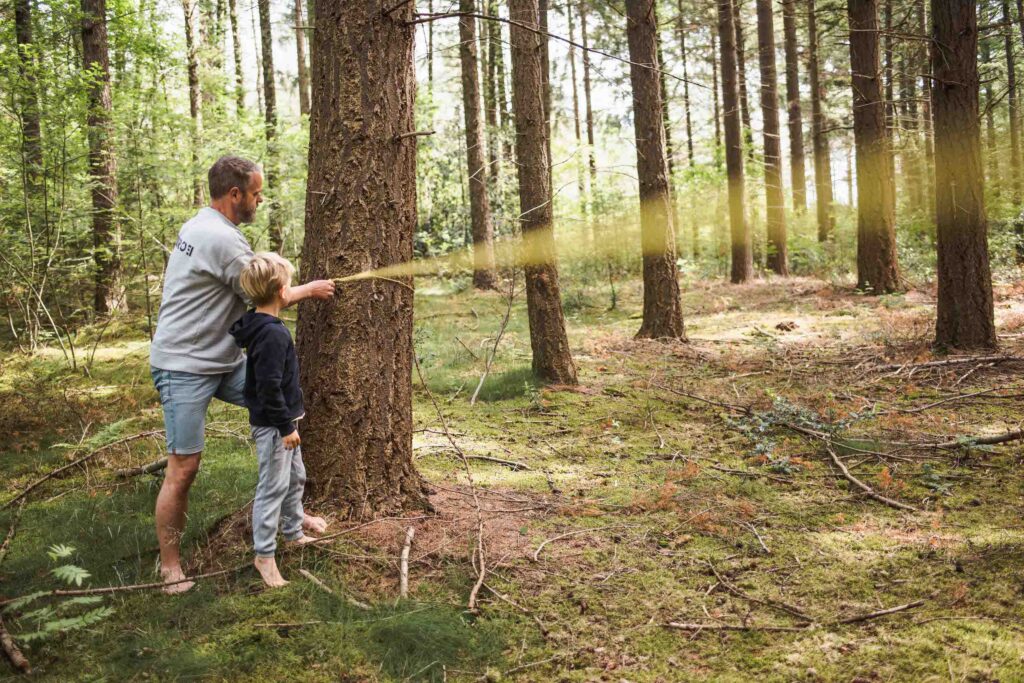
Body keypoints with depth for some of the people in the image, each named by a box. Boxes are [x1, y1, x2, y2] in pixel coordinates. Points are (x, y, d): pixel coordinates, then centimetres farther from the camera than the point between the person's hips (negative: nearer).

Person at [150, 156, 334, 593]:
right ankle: (170, 565, 11)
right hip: (185, 368, -10)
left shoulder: (201, 225, 10)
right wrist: (310, 290, 4)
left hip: (223, 358, 10)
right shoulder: (223, 240, -21)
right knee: (183, 468, -4)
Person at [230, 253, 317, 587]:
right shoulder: (272, 333, -24)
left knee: (295, 478, 22)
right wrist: (286, 427, -20)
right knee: (273, 487, -1)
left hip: (282, 421, 10)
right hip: (272, 425, -10)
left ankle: (294, 532, 39)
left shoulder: (259, 326, 7)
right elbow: (269, 386, -26)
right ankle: (264, 554, 9)